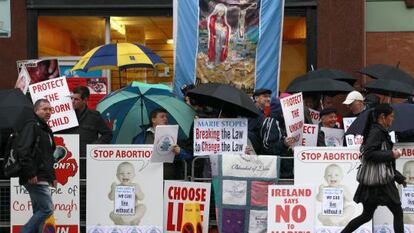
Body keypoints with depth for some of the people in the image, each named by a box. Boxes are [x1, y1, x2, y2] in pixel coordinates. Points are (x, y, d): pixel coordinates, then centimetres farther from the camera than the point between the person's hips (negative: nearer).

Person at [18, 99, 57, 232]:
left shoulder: (47, 130, 22)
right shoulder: (31, 126, -8)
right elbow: (22, 150, -19)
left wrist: (52, 176, 21)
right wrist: (31, 173, -22)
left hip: (43, 179, 10)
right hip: (34, 179, -10)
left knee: (39, 212, 10)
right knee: (47, 209, -13)